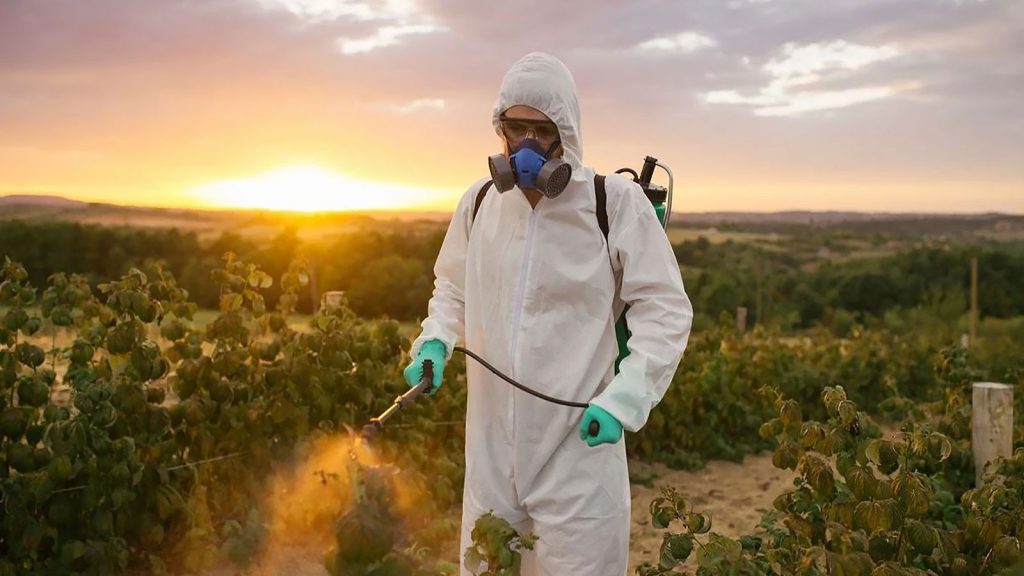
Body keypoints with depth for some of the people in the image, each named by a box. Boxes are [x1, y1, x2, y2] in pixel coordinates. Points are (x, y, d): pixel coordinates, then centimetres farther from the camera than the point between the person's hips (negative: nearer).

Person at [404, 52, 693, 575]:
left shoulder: (615, 202, -10)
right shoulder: (479, 202, 4)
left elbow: (666, 310, -6)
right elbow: (452, 289, 20)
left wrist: (625, 398, -17)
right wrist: (434, 341, 0)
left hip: (578, 443, -4)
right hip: (492, 443, 5)